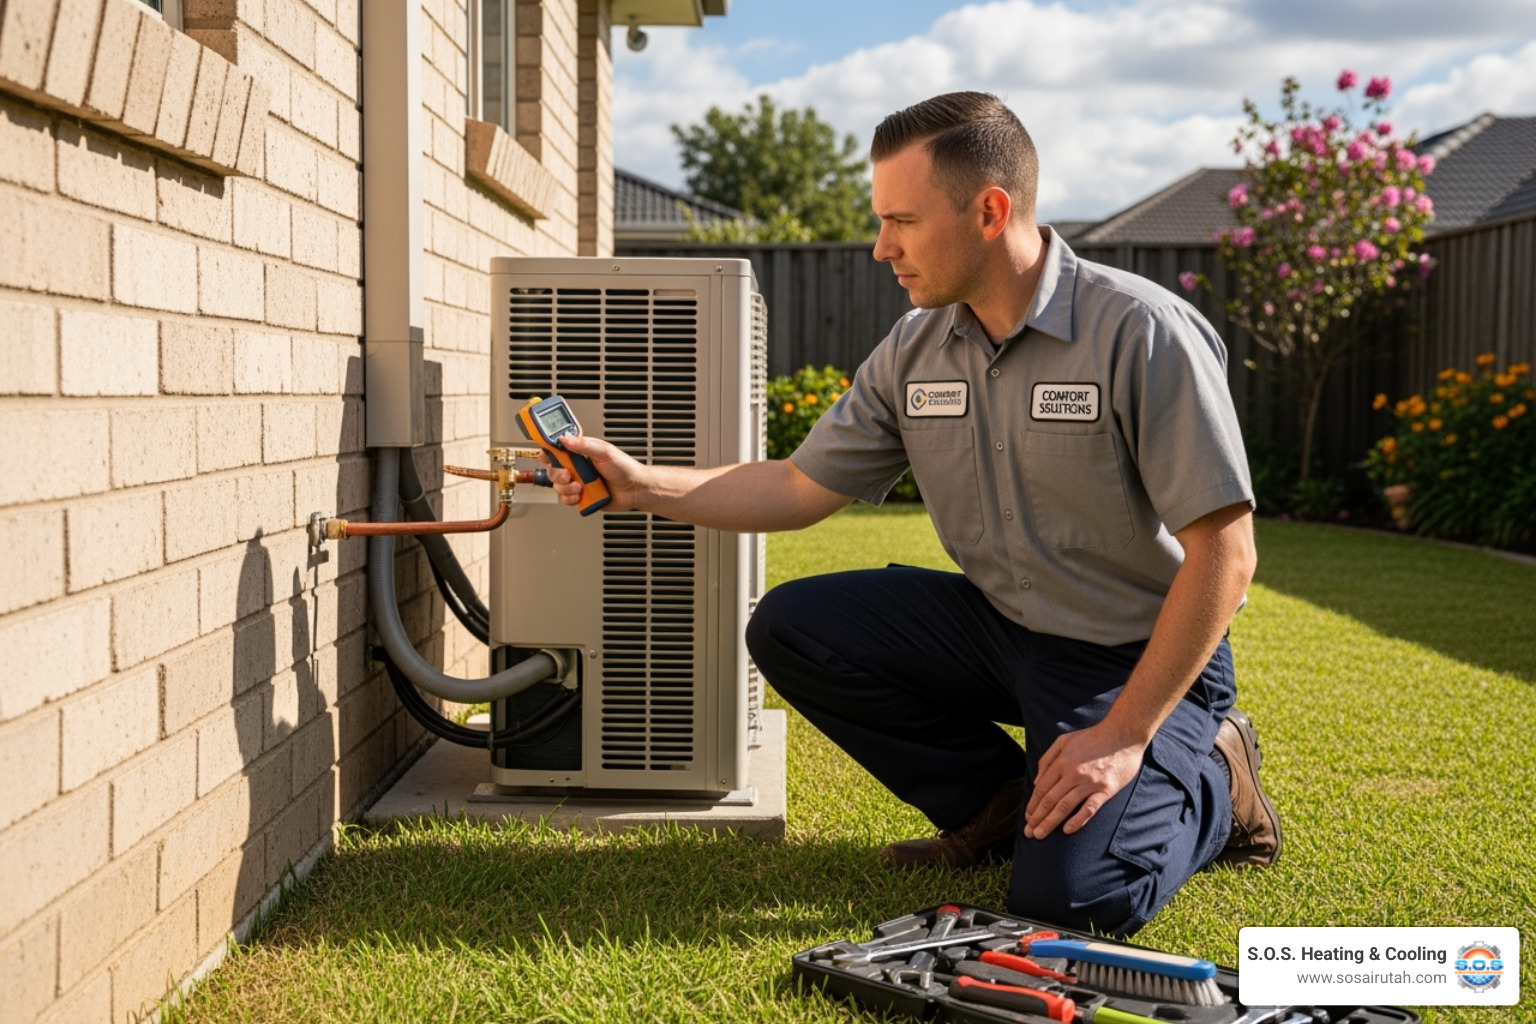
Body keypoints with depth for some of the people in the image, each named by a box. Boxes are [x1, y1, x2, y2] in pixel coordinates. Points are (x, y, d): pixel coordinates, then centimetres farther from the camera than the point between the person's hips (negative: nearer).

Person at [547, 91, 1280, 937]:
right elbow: (801, 490, 6)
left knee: (1066, 896, -23)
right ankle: (999, 802, 6)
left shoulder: (1142, 333, -22)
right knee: (790, 626, -7)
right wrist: (643, 485, -5)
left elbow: (1224, 553, -22)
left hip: (1138, 657, -6)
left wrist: (1124, 736, -24)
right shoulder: (915, 352, -2)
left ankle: (1208, 782, 9)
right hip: (1000, 623, 6)